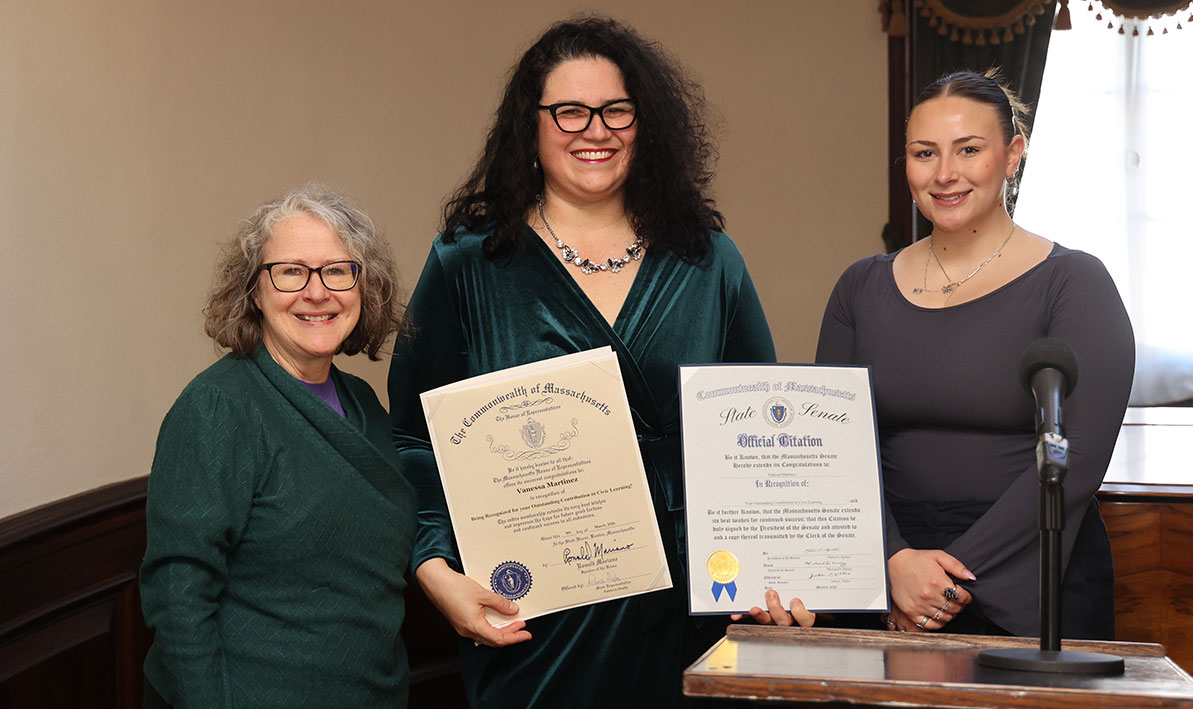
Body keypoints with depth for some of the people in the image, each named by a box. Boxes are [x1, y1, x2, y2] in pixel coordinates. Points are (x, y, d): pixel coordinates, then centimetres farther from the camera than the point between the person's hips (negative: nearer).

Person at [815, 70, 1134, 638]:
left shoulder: (1075, 285, -4)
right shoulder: (863, 288, 7)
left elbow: (1076, 461, -12)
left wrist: (957, 577, -16)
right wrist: (896, 561, -15)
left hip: (1032, 596, -2)